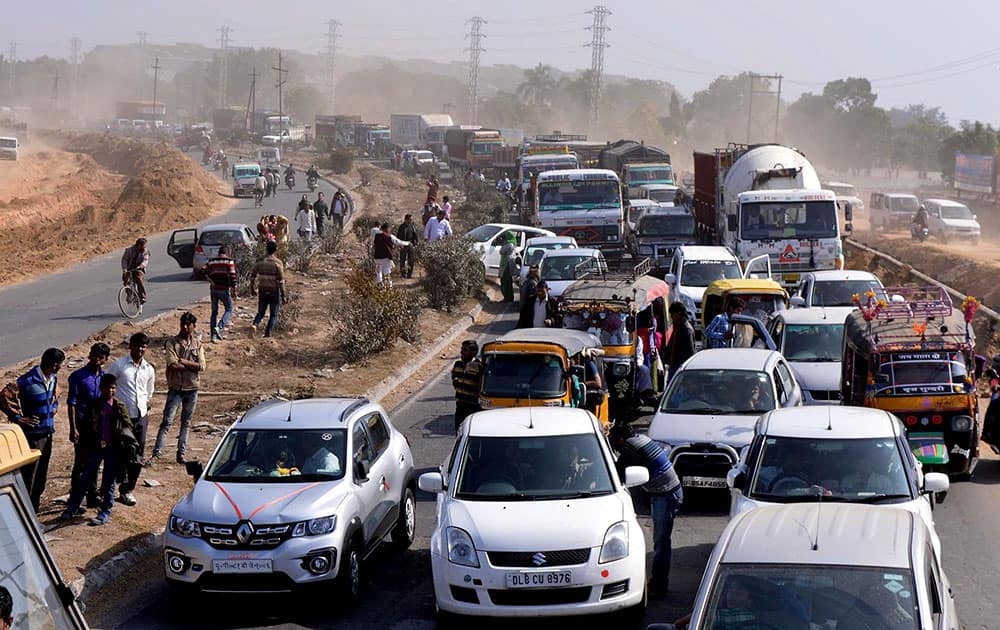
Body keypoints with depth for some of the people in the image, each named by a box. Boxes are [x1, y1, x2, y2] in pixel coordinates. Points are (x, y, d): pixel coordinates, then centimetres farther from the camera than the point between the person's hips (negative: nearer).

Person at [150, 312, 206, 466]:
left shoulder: (197, 343, 6)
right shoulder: (172, 343, -4)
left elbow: (202, 366, -6)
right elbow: (173, 365, -17)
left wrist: (183, 362, -14)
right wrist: (192, 366, -11)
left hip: (192, 389, 3)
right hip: (176, 388, -3)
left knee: (186, 423, 11)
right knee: (167, 422, -8)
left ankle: (181, 454, 18)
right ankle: (157, 453, -9)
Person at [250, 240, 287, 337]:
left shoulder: (260, 261, -1)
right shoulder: (278, 263, -11)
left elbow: (252, 276, 4)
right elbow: (281, 281, -13)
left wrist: (252, 289, 20)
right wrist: (283, 296, -8)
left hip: (263, 292, 3)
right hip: (274, 292, -3)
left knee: (260, 313, 15)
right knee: (273, 315, 11)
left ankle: (254, 325, -14)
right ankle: (267, 334, 0)